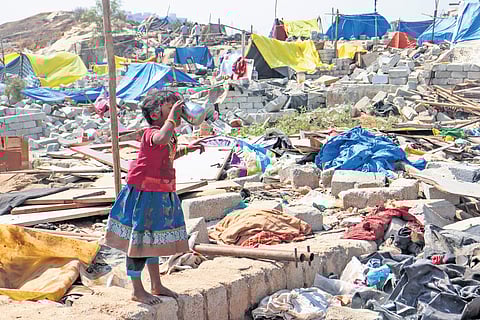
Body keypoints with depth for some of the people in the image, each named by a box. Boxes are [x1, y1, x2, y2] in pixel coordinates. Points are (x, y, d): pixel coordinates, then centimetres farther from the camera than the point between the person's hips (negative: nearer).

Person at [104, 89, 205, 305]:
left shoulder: (170, 135, 10)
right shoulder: (151, 133, -19)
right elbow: (162, 139, -45)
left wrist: (188, 149, 21)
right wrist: (172, 115, -32)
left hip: (160, 196, 10)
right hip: (144, 195, -10)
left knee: (154, 240, 19)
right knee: (140, 241, 0)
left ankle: (156, 286, 31)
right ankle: (137, 291, 12)